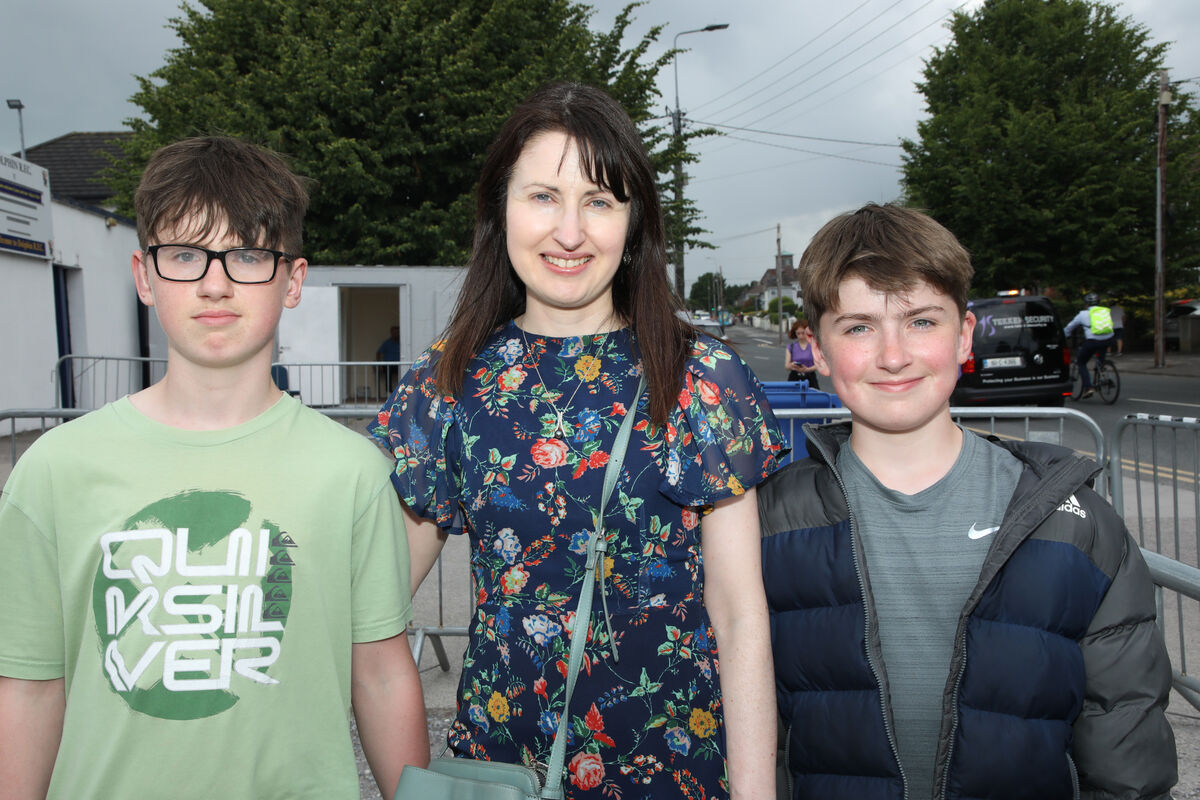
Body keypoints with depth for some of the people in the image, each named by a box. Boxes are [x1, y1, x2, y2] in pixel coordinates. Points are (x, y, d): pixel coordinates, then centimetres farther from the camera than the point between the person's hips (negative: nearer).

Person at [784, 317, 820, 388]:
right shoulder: (791, 346, 8)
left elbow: (817, 365, -3)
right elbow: (786, 366, 3)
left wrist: (807, 369, -22)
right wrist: (790, 366, -20)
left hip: (810, 379, -1)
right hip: (794, 379, 1)